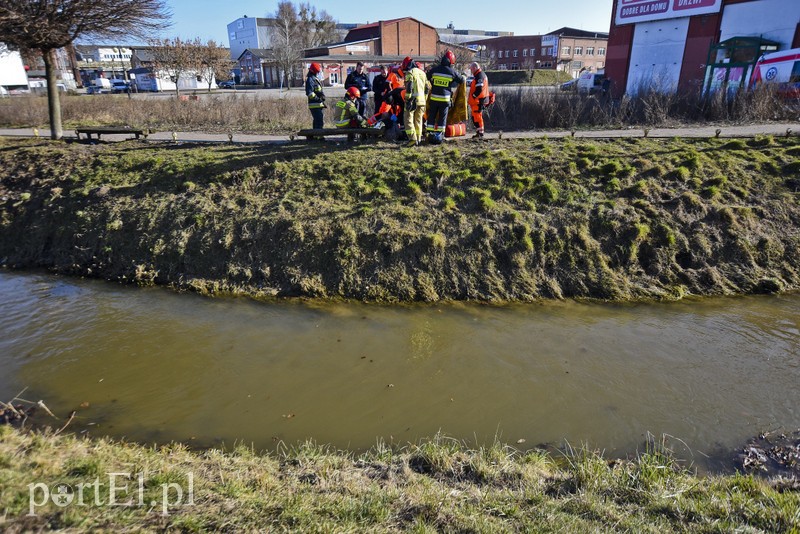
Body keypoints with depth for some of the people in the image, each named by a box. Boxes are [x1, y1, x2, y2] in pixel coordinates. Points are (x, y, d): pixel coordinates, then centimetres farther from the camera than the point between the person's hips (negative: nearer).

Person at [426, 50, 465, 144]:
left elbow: (427, 78, 16)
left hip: (434, 97, 2)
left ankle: (430, 134, 9)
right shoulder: (452, 72, -3)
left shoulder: (435, 69, 1)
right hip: (445, 99, -2)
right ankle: (439, 135, 7)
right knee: (442, 117, 7)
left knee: (432, 116, 10)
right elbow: (462, 80, 8)